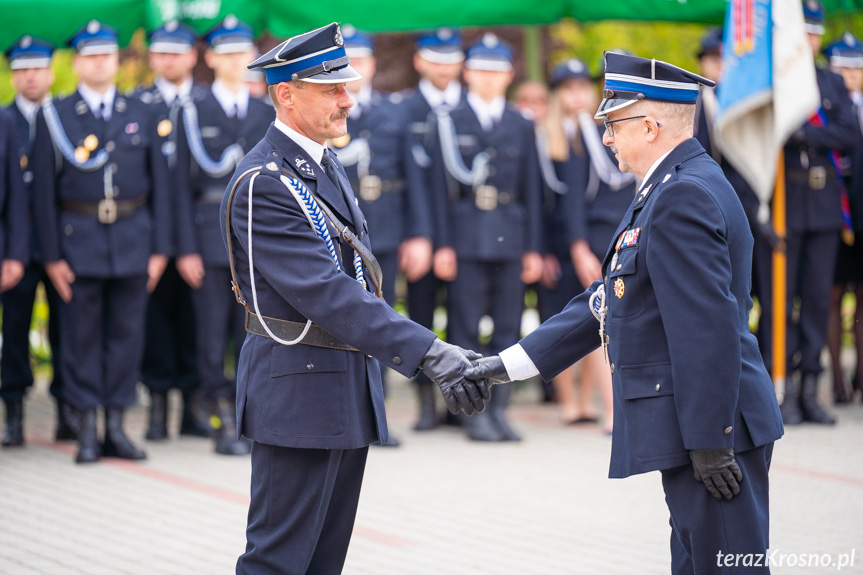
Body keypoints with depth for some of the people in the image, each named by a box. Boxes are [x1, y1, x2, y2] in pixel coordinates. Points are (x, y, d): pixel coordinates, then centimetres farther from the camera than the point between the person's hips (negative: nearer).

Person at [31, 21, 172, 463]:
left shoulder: (141, 115, 8)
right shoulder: (54, 117, 2)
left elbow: (159, 182, 8)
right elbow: (44, 189, 0)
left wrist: (160, 247, 2)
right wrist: (52, 255, -5)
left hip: (133, 239, 2)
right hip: (79, 240, -2)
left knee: (127, 333, 4)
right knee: (82, 336, 0)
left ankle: (117, 427, 11)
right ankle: (87, 430, 6)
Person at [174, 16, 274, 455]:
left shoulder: (266, 113, 11)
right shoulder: (194, 110, 1)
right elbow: (183, 181, -2)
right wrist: (186, 247, -8)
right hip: (210, 229, -3)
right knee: (213, 333, -2)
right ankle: (222, 424, 4)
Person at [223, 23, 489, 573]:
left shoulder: (325, 164, 13)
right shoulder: (262, 183, -18)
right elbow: (327, 294, -27)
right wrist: (429, 352, -33)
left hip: (350, 389, 9)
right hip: (298, 389, -9)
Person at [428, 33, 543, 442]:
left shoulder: (522, 126, 12)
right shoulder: (449, 123, 4)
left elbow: (532, 189, 12)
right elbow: (441, 186, 1)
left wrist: (533, 248, 6)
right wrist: (442, 244, -6)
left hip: (510, 236, 3)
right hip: (466, 235, -3)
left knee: (508, 327, 3)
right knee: (465, 327, -3)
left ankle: (499, 409, 9)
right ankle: (474, 413, 2)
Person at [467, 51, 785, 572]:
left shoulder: (684, 196, -17)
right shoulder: (673, 189, 18)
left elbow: (708, 327, -23)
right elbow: (609, 300, 21)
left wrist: (709, 444, -23)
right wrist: (512, 364, 18)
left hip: (713, 428, -11)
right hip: (691, 429, 11)